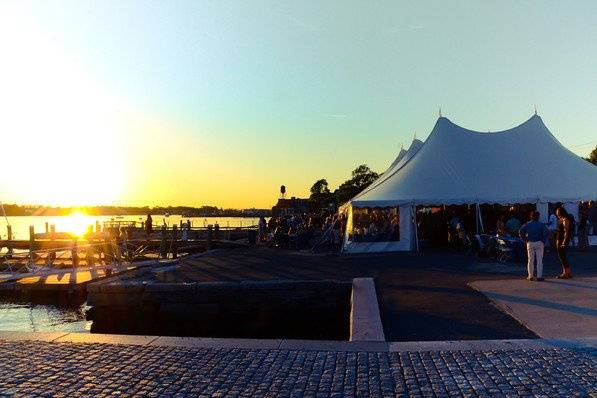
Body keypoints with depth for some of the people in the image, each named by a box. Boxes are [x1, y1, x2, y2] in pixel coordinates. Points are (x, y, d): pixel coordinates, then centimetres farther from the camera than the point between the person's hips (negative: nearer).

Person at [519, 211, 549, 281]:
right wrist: (543, 241, -4)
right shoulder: (541, 224, 0)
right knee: (539, 260, 2)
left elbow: (521, 232, -4)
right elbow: (546, 233, -12)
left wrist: (525, 240, 1)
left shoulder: (527, 224, 4)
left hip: (530, 243, 2)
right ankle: (539, 276, 0)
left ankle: (530, 276, 9)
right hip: (539, 243, -2)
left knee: (530, 260, 8)